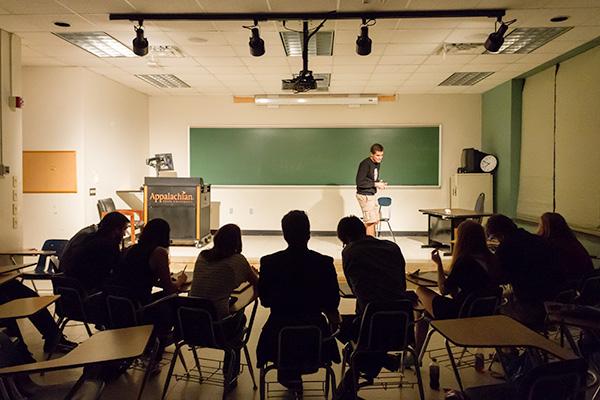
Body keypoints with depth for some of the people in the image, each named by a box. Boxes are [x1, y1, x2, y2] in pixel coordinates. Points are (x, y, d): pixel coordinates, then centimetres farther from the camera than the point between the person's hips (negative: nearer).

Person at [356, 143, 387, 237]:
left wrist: (380, 183, -1)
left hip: (371, 195, 9)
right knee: (370, 222, -4)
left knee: (375, 220, 15)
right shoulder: (365, 164, -18)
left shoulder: (378, 163, 10)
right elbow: (359, 182, -22)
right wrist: (375, 184, -19)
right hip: (364, 195, -9)